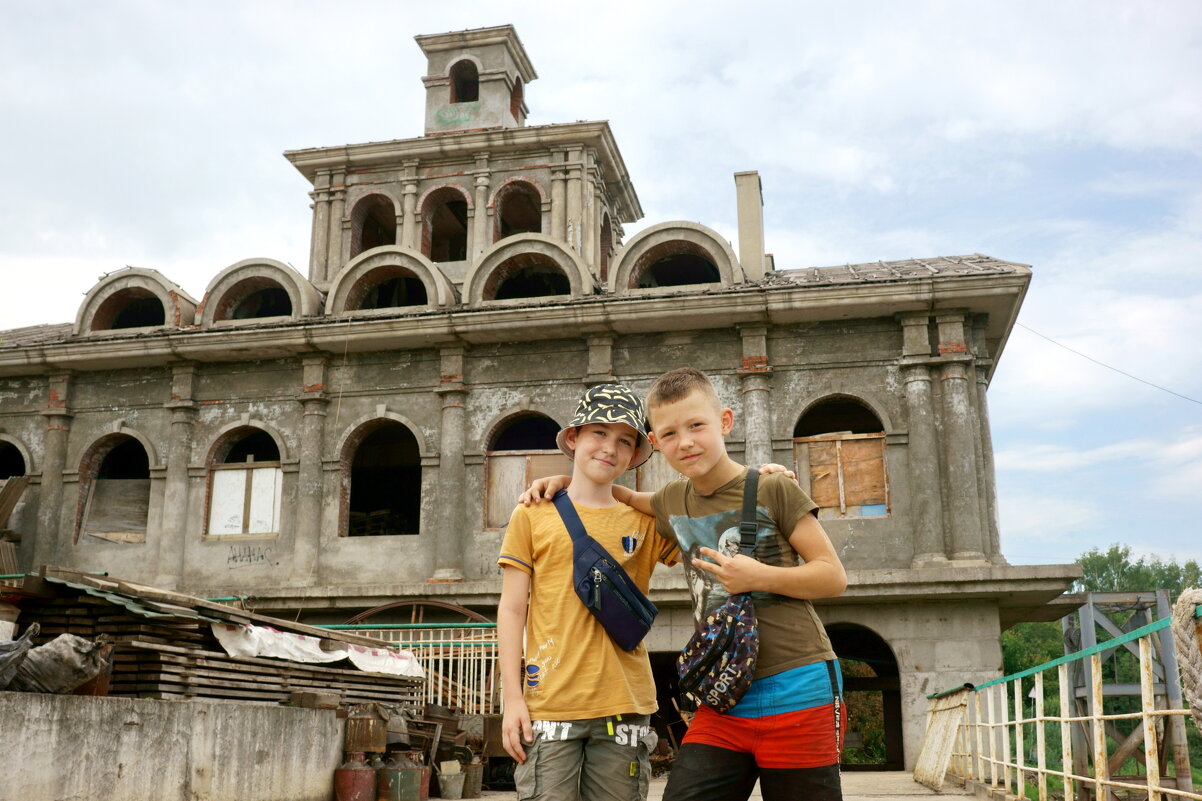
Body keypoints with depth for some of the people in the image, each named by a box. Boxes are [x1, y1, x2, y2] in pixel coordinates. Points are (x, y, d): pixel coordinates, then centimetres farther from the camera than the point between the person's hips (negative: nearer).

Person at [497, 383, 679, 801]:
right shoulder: (533, 515, 5)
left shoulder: (646, 522, 10)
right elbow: (511, 610, 4)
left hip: (624, 707, 2)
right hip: (549, 704, -2)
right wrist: (512, 698, -2)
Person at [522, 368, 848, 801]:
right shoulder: (673, 502, 11)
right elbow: (632, 498, 34)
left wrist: (759, 576, -14)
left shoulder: (772, 490, -4)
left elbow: (834, 577, -1)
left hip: (798, 696, -4)